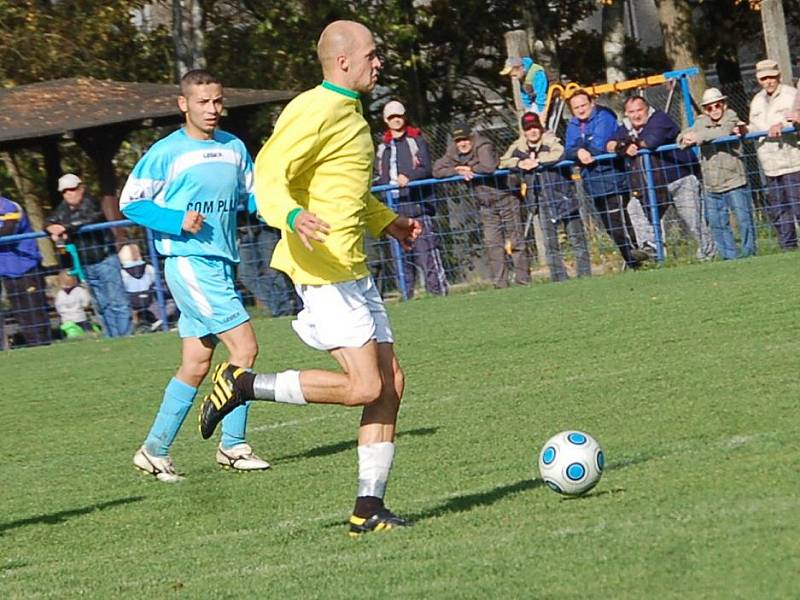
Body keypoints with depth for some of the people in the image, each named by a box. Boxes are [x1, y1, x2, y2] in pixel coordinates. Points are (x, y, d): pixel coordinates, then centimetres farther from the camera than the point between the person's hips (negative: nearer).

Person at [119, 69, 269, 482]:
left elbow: (254, 195, 21)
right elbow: (131, 202, -3)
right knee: (244, 347, -13)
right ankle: (233, 445, -5)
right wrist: (177, 221, -16)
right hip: (189, 263, -7)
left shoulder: (234, 148, 11)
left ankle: (155, 451, 17)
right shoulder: (166, 152, -6)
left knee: (196, 366, 9)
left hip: (221, 265, 7)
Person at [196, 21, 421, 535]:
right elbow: (269, 176, -19)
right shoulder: (315, 111, -12)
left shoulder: (349, 112, 20)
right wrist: (293, 216, -37)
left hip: (352, 268, 10)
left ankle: (369, 508, 6)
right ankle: (243, 385, -4)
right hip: (323, 267, -10)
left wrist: (388, 222, 34)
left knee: (390, 384, 4)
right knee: (364, 386, -16)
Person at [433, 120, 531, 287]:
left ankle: (523, 280, 5)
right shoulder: (453, 154, 2)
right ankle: (500, 284, 6)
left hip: (505, 199, -6)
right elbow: (437, 170, -3)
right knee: (492, 244, 2)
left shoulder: (483, 147, -16)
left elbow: (489, 167, -33)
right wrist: (457, 171, -17)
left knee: (515, 242, -1)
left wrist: (469, 168, -17)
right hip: (486, 205, 6)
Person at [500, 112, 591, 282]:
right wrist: (519, 163, -15)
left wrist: (537, 161, -22)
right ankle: (559, 278, 6)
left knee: (577, 239, 0)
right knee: (550, 243, 2)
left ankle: (584, 275, 5)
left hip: (564, 195, -3)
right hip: (543, 201, 3)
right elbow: (503, 162, 2)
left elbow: (560, 153, -25)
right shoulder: (518, 147, 7)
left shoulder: (551, 141, -5)